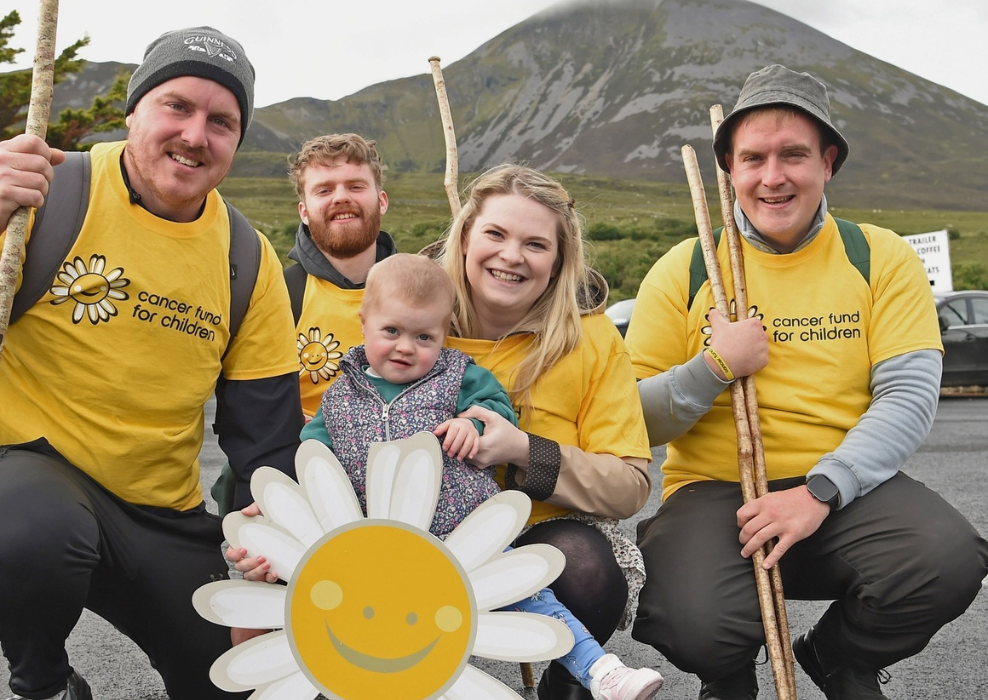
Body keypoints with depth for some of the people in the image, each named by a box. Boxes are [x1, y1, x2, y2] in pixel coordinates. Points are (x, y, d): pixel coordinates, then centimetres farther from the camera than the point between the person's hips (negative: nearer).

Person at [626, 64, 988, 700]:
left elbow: (910, 397, -6)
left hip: (847, 487, 2)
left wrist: (819, 492, -19)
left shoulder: (883, 258, 4)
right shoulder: (683, 270, 3)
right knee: (694, 624, -31)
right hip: (715, 488, -1)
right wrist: (715, 367, -15)